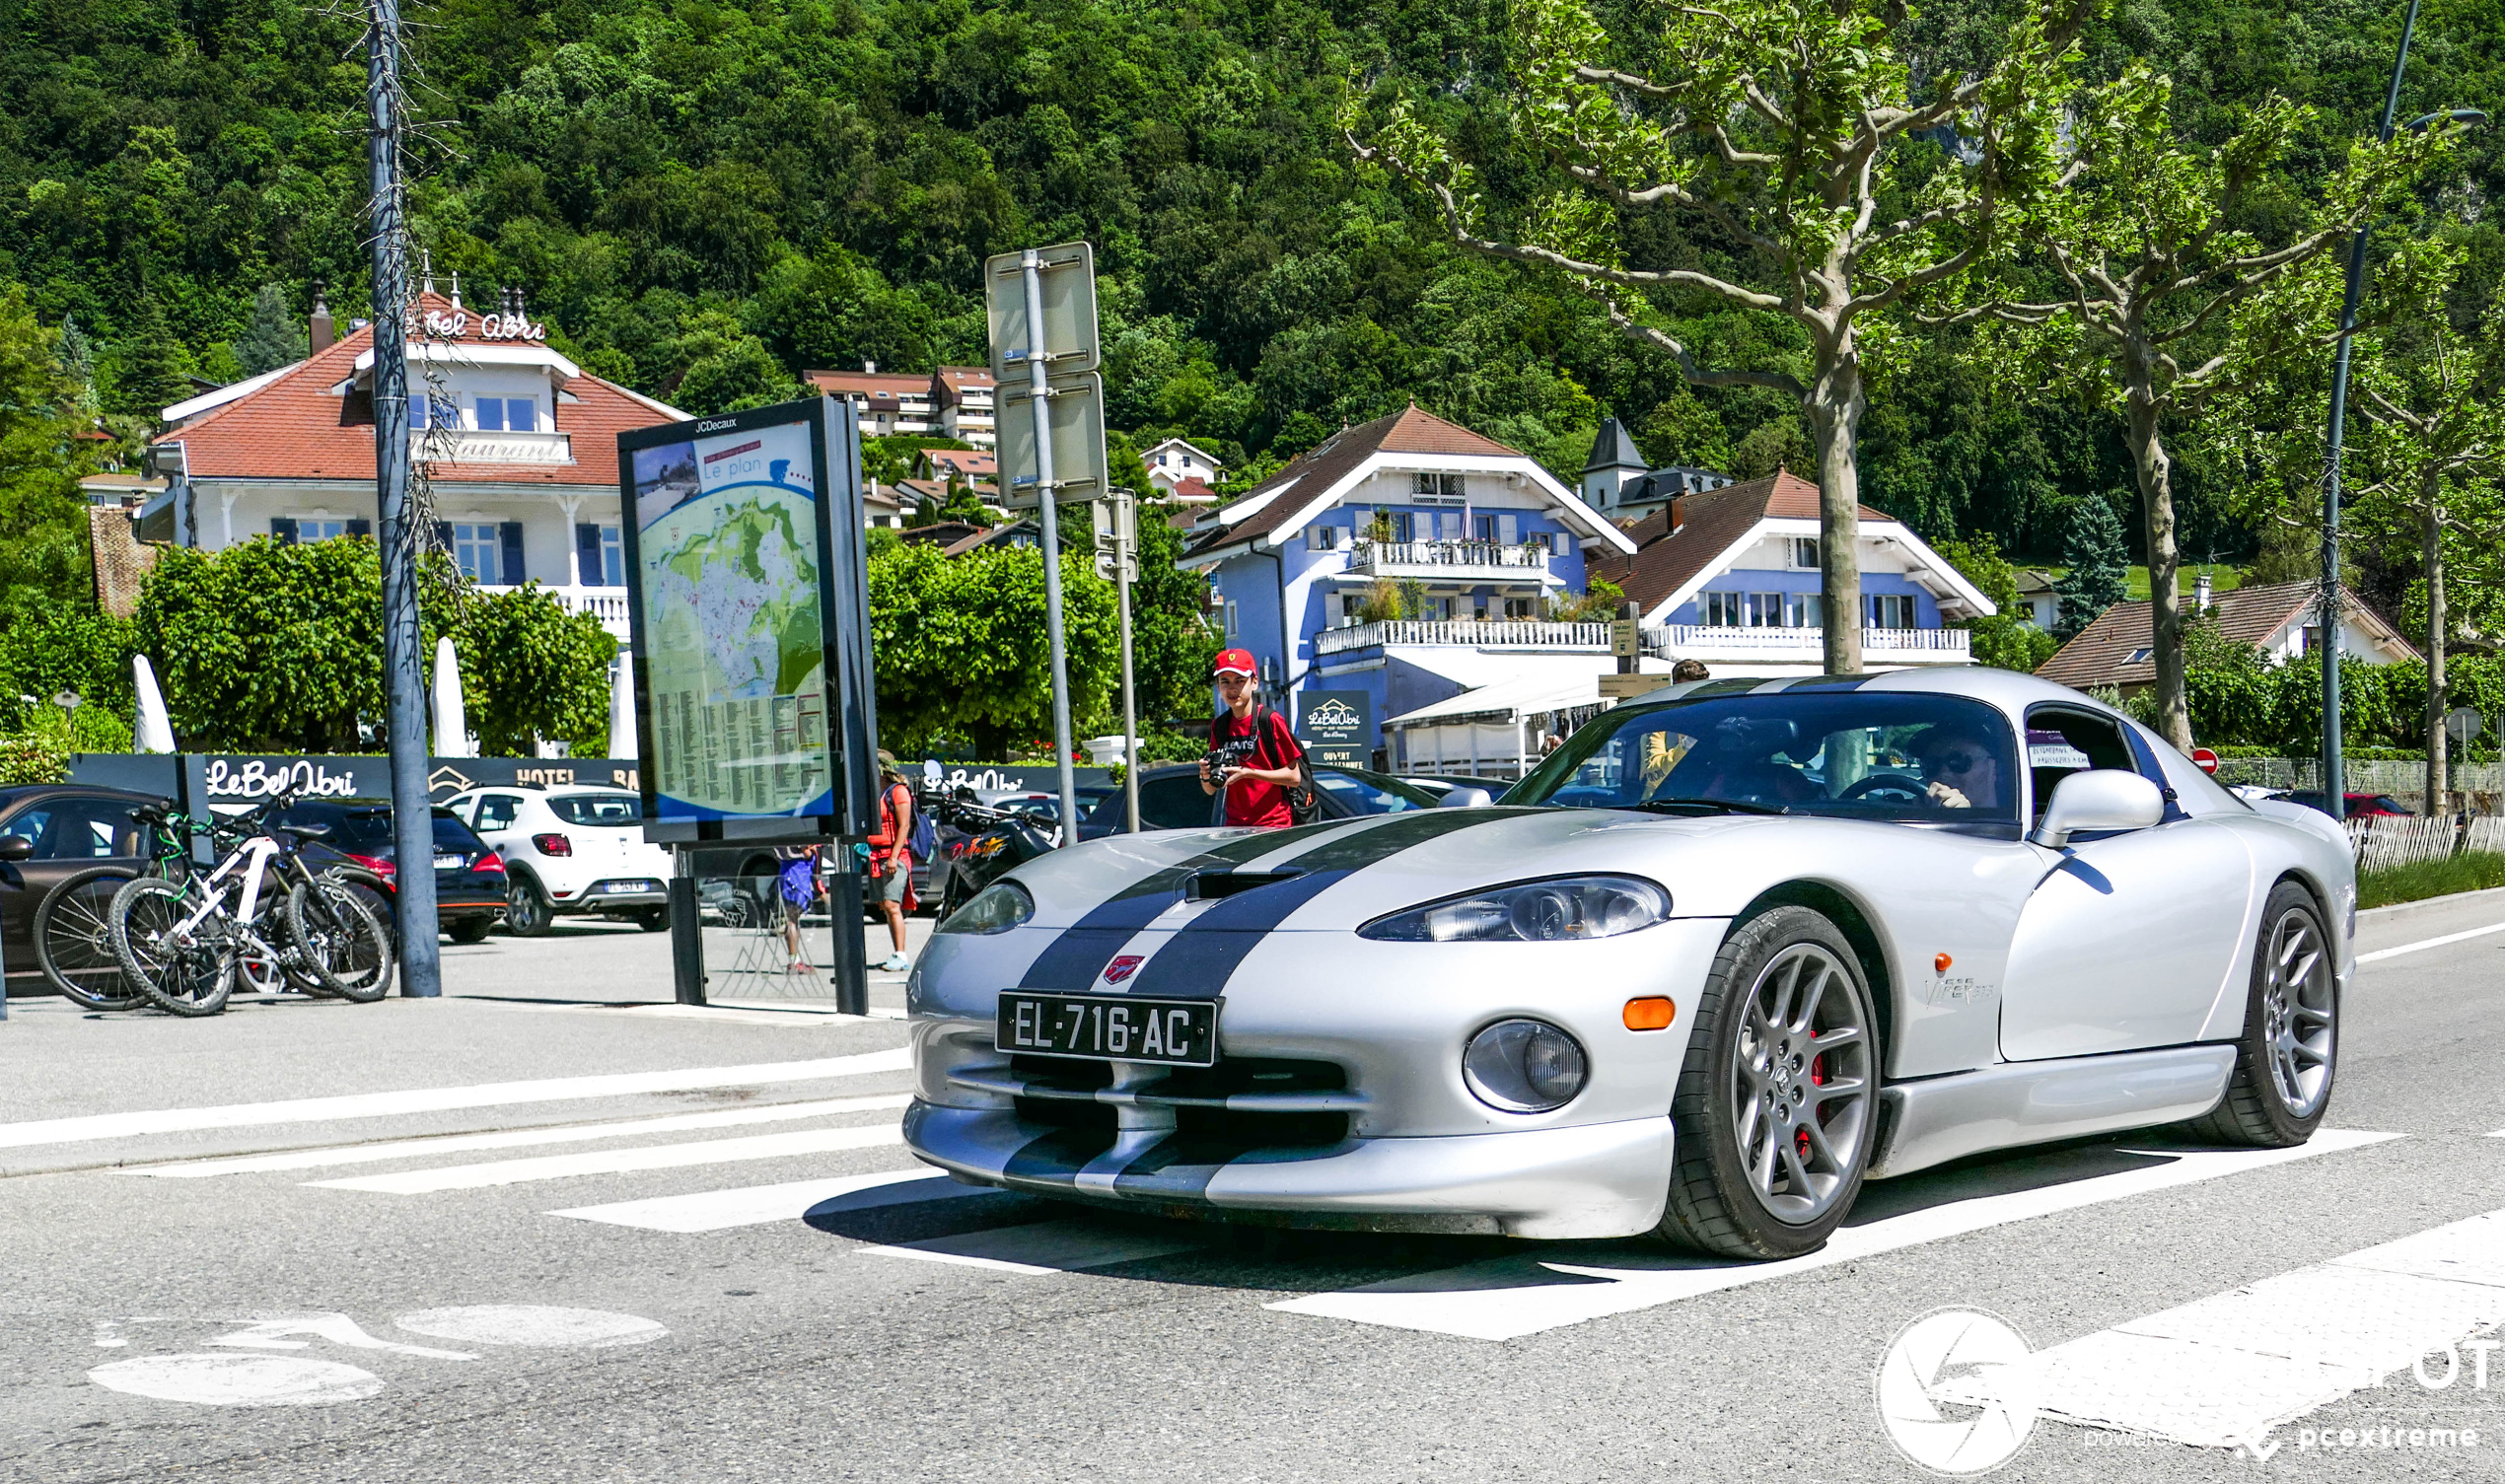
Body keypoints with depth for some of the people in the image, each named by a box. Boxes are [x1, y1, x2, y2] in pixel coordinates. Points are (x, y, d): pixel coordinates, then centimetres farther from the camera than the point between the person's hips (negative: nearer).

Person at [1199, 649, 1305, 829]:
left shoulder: (1270, 720, -4)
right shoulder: (1219, 726, 10)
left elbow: (1294, 776, -7)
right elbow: (1210, 790, 14)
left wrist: (1248, 772, -14)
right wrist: (1206, 776, -8)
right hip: (1235, 825, 4)